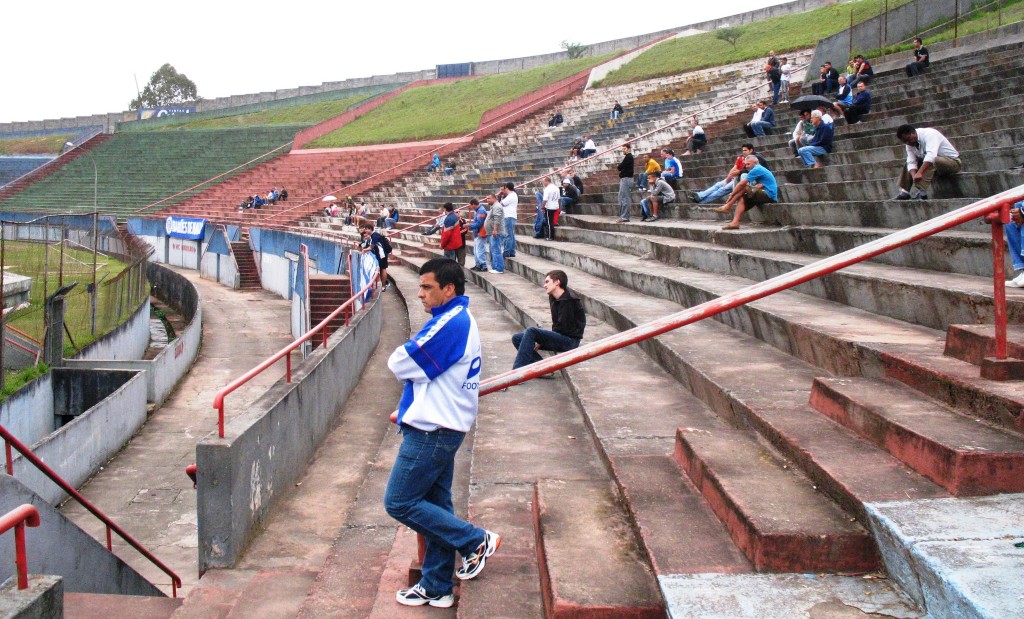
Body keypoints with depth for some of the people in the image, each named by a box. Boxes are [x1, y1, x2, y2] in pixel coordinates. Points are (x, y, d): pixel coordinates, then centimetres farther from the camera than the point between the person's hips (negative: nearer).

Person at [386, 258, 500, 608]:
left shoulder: (450, 323, -20)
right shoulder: (462, 320, 14)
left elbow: (401, 365, -18)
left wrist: (401, 358, 3)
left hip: (432, 431, -10)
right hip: (444, 428, 10)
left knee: (399, 503, -2)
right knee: (436, 507, 14)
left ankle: (475, 541, 4)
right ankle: (436, 588, 22)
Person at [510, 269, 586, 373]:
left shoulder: (569, 301, -17)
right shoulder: (553, 298, 11)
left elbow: (563, 328, -19)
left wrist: (541, 342, -11)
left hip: (570, 340, -10)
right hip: (560, 338, 10)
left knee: (531, 331, -27)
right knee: (517, 338, 1)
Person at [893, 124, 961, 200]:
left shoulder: (929, 134, -25)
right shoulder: (909, 145, -2)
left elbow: (931, 155, -40)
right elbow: (911, 162, -14)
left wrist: (919, 173, -50)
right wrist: (914, 176, -34)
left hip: (953, 162, -8)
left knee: (931, 162, -36)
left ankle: (921, 193, -40)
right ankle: (904, 192, -7)